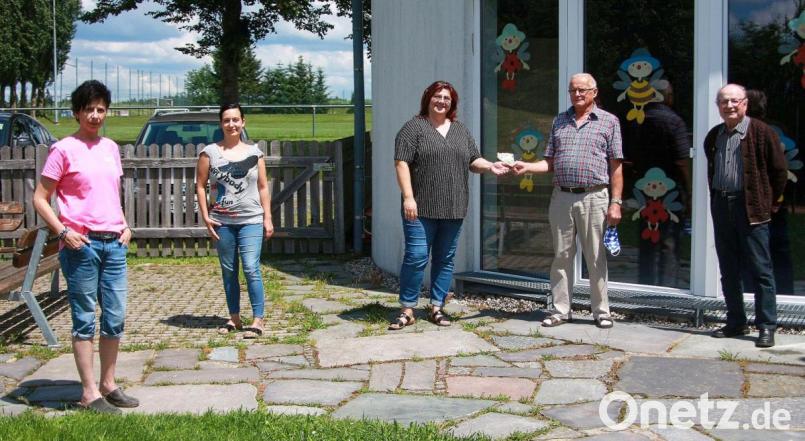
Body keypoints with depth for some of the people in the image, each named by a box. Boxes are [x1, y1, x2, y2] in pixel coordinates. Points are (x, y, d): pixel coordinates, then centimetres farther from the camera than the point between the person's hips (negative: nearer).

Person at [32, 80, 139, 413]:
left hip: (113, 243, 6)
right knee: (85, 319, 1)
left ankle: (108, 385, 22)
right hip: (81, 245, -6)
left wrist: (124, 226, 10)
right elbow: (40, 199, -5)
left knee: (115, 318, 9)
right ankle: (89, 392, 8)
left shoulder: (111, 148, 13)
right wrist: (63, 231, -14)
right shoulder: (64, 150, -5)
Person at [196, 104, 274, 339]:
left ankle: (257, 320, -6)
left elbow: (263, 187, 8)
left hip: (251, 220, -1)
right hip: (222, 222, 1)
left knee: (251, 269, -11)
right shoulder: (210, 152, 3)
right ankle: (234, 318, 20)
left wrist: (267, 217, 3)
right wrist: (205, 216, -4)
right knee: (228, 271, 9)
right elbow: (200, 186, 4)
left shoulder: (254, 152, 6)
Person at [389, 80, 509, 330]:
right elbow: (402, 163, -8)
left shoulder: (461, 131, 16)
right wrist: (408, 197, -16)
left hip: (453, 209, 5)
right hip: (421, 208, -5)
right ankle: (407, 311, 3)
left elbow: (473, 161, 17)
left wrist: (489, 166, -5)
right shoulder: (414, 128, -1)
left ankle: (437, 308, 17)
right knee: (416, 257, -6)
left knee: (445, 259, 8)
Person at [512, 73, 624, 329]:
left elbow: (616, 166, 0)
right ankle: (561, 310, 14)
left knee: (596, 258, 3)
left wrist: (615, 202, -6)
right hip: (561, 197, 3)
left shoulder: (609, 121, 4)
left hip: (593, 197, -3)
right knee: (561, 256, 7)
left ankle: (601, 312, 12)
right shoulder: (559, 121, 15)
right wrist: (527, 166, -5)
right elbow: (550, 163, 14)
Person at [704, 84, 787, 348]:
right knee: (728, 270, 10)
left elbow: (779, 171, -2)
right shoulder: (714, 136, 12)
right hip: (721, 206, 6)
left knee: (760, 269, -4)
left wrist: (771, 203, 1)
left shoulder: (761, 132, -6)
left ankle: (767, 327, -1)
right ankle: (736, 323, 19)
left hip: (751, 208, -6)